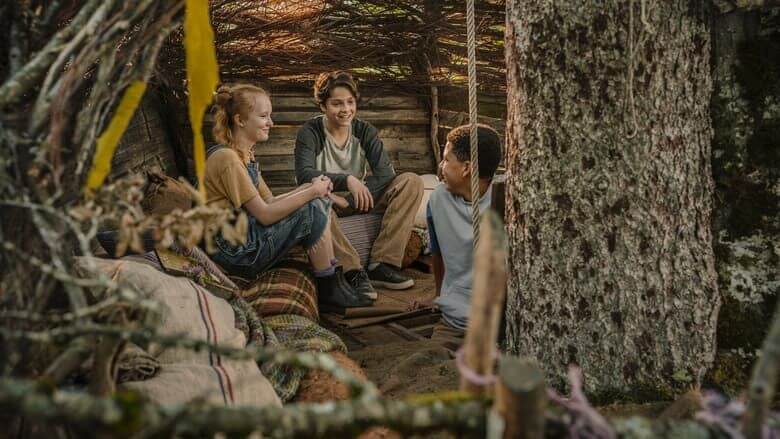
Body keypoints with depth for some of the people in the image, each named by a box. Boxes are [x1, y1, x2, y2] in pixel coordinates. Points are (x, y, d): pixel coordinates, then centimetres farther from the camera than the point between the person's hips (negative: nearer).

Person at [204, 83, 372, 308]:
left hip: (246, 236, 10)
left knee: (319, 203, 4)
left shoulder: (245, 155, 14)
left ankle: (336, 275, 5)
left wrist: (311, 188, -5)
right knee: (313, 211, -15)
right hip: (234, 253, -10)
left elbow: (270, 201, 10)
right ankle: (329, 288, -1)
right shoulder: (226, 158, -17)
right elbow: (264, 214, -21)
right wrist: (311, 192, -15)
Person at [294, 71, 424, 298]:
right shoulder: (310, 132, -7)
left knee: (412, 181, -17)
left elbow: (385, 175, -11)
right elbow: (304, 174, -24)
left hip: (358, 202, 4)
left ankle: (381, 264, -25)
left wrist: (347, 200, -24)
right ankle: (353, 271, -37)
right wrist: (347, 180, -37)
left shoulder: (365, 131, 2)